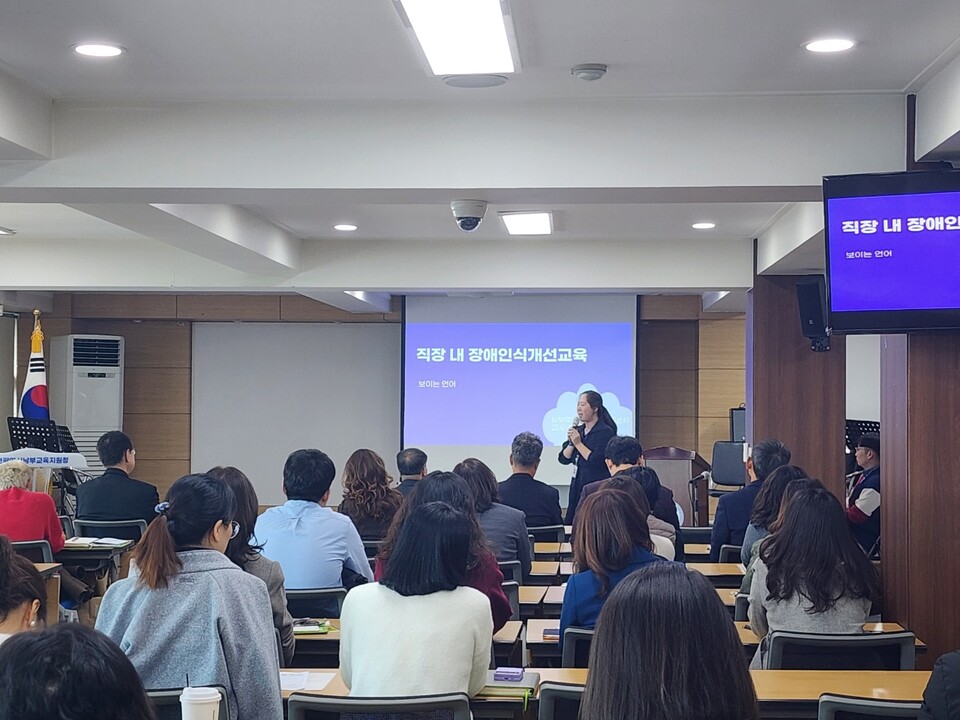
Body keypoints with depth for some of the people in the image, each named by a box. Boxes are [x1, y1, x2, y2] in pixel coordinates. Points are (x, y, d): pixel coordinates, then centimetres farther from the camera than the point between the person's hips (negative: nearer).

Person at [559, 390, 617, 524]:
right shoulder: (578, 430, 13)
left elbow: (597, 460, -19)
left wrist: (578, 443, -13)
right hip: (578, 485, 7)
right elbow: (563, 459, 10)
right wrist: (571, 443, -7)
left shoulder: (606, 432, -9)